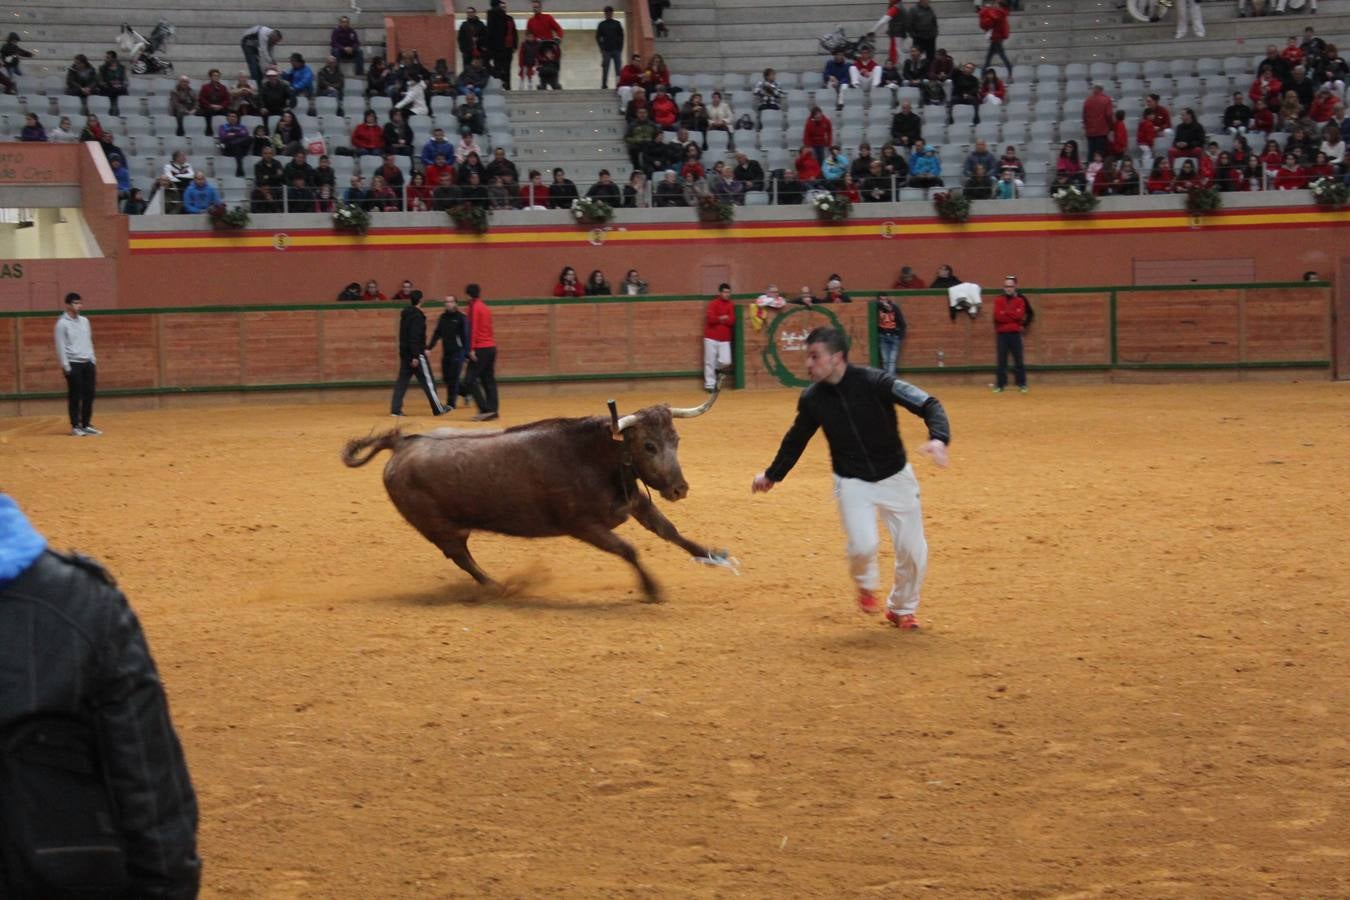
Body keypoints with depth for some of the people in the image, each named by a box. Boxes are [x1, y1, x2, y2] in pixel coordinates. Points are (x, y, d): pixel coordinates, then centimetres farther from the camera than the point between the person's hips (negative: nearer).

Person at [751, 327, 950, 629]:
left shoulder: (875, 383, -22)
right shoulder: (812, 398, -9)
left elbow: (928, 404, -25)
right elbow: (796, 439, 11)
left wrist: (938, 438, -45)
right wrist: (772, 474, 23)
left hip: (895, 477, -1)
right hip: (852, 482, 1)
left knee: (914, 552, 2)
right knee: (863, 545, -20)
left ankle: (902, 609, 30)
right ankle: (866, 586, 16)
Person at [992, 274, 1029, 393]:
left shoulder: (1020, 300, 5)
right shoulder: (998, 300, 5)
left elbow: (1019, 315, -10)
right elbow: (998, 316, -8)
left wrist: (1005, 313, -8)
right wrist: (1012, 315, -8)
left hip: (1015, 333, 0)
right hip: (1002, 334, 0)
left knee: (1018, 359, 2)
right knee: (1002, 360, 2)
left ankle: (1022, 383, 8)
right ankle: (1000, 384, 7)